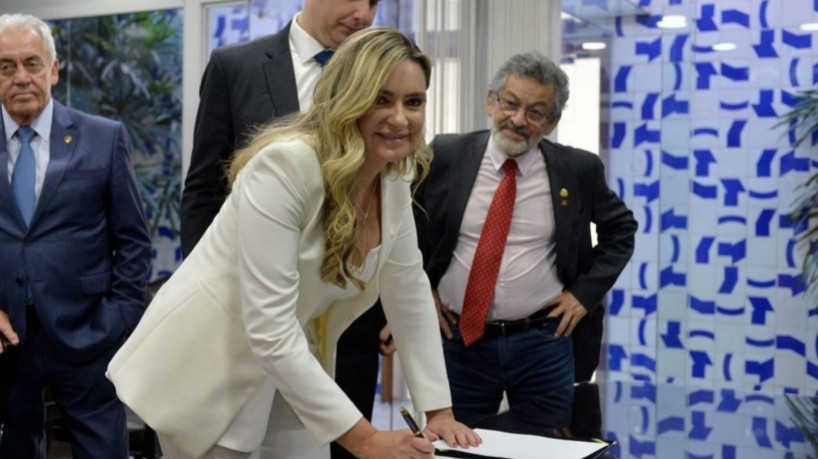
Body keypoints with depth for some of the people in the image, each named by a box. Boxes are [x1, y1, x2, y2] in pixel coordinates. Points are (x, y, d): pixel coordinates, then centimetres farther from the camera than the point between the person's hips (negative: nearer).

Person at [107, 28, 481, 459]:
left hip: (288, 370, 7)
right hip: (208, 370, -6)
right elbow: (269, 331, -30)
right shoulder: (285, 166, -27)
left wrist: (440, 410, 2)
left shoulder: (393, 178, -4)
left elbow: (410, 295, 5)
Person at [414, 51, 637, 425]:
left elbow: (621, 228, 11)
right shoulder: (445, 155, -3)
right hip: (459, 341, 1)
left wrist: (585, 292, 1)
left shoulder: (578, 169, -2)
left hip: (545, 343, 0)